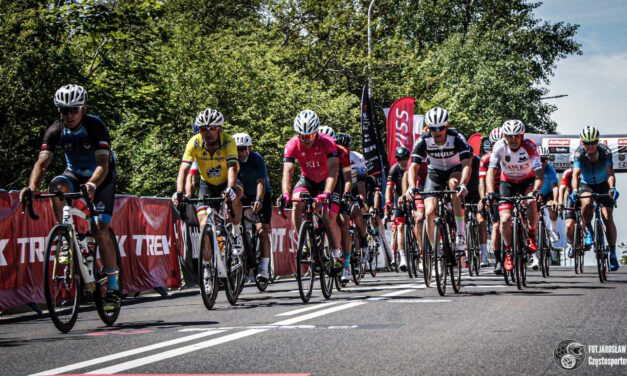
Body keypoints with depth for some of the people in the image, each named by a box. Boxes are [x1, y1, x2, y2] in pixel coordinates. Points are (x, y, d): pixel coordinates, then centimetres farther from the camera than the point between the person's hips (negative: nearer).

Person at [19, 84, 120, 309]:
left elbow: (103, 164, -37)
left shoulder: (96, 127, -27)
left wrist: (92, 185, -58)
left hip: (101, 177, -3)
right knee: (56, 186, -33)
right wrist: (31, 187, -46)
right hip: (75, 174, 3)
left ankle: (113, 288, -7)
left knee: (101, 231, -15)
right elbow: (42, 162, -27)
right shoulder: (56, 130, -18)